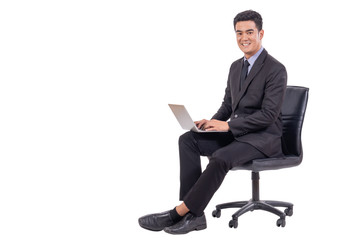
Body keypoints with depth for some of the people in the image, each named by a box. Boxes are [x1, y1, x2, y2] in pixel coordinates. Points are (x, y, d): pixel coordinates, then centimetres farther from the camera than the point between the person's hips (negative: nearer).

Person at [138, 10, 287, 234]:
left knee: (220, 158, -35)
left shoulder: (276, 69, -13)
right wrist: (212, 122, -4)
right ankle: (194, 214, -22)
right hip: (236, 132, 8)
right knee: (188, 140, -15)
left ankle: (179, 213, -23)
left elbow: (268, 115, -19)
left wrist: (227, 125, -21)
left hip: (263, 138, -8)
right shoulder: (236, 66, 13)